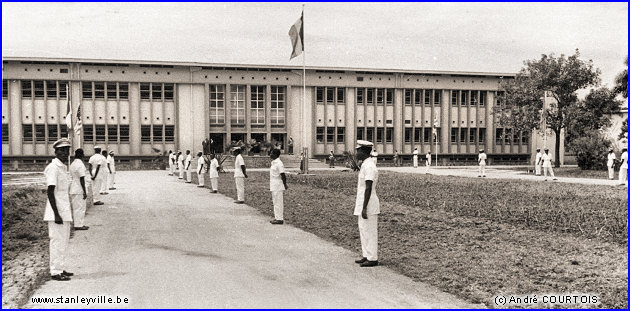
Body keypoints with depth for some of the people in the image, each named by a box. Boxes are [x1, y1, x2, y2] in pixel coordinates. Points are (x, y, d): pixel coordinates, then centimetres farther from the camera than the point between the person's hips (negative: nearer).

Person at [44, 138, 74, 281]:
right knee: (57, 241, -4)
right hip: (56, 212, -9)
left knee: (63, 241, 14)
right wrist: (56, 214, -22)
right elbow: (50, 192, -18)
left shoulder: (64, 167, 14)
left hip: (65, 212, 9)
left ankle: (61, 269, 22)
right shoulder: (53, 167, -14)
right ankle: (55, 272, 3)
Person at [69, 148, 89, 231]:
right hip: (79, 190, -9)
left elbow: (71, 178, 15)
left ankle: (78, 224, 20)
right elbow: (82, 179, -18)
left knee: (75, 207, 13)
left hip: (73, 190, 9)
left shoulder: (72, 164, 12)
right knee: (80, 208, -2)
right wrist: (85, 192, -16)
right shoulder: (80, 165, -16)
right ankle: (79, 225, 1)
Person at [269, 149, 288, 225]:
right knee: (275, 202, 14)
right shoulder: (273, 163, 14)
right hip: (274, 187, 10)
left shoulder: (279, 163, -17)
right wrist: (270, 186, 21)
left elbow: (283, 175, -19)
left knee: (278, 203, -5)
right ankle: (276, 218, 22)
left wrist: (285, 185, -17)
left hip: (278, 187, -10)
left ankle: (279, 219, -1)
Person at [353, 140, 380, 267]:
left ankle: (373, 258, 5)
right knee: (363, 230, 15)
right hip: (363, 204, 10)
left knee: (370, 232, -3)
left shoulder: (369, 166, -18)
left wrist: (364, 208, -23)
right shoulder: (366, 165, 13)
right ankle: (367, 256, 23)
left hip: (368, 204, -10)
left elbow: (368, 188, -22)